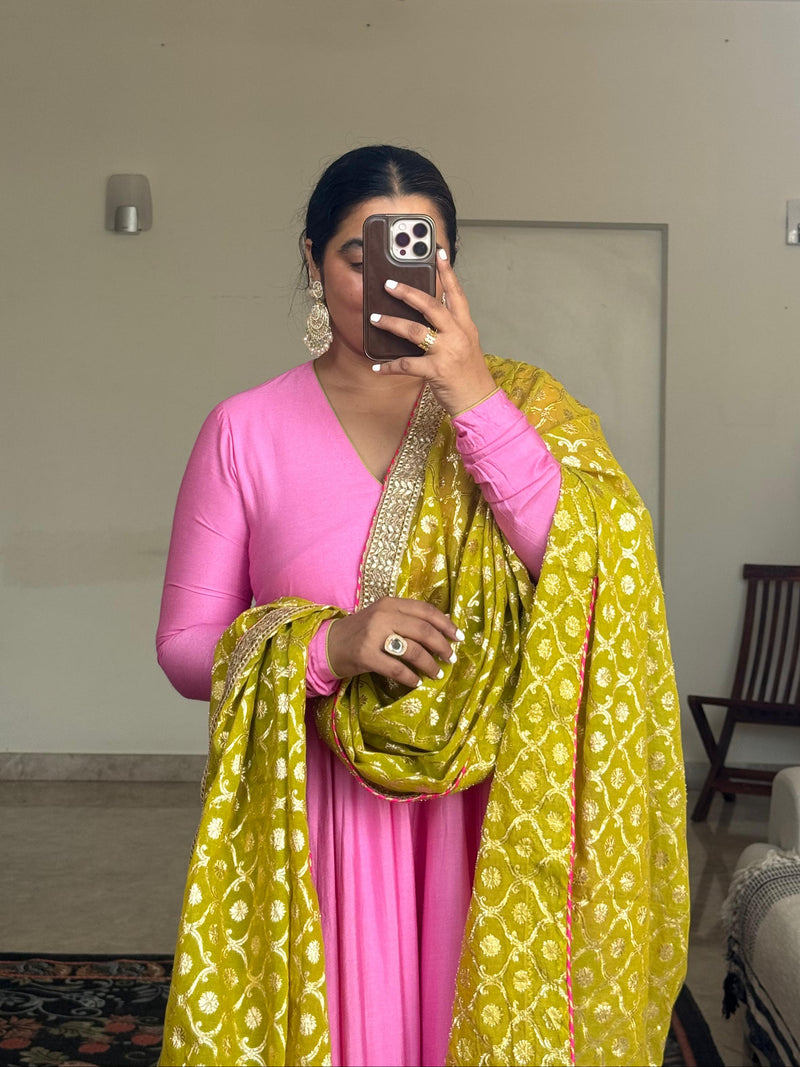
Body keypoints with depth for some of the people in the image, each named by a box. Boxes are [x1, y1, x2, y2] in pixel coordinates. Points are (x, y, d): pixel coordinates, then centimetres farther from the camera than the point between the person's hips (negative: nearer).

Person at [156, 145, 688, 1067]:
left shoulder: (521, 404, 2)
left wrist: (478, 403, -20)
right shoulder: (247, 430, -1)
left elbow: (602, 574, -13)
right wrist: (324, 648, -18)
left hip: (487, 813, 1)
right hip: (314, 816, -1)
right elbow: (185, 645, 0)